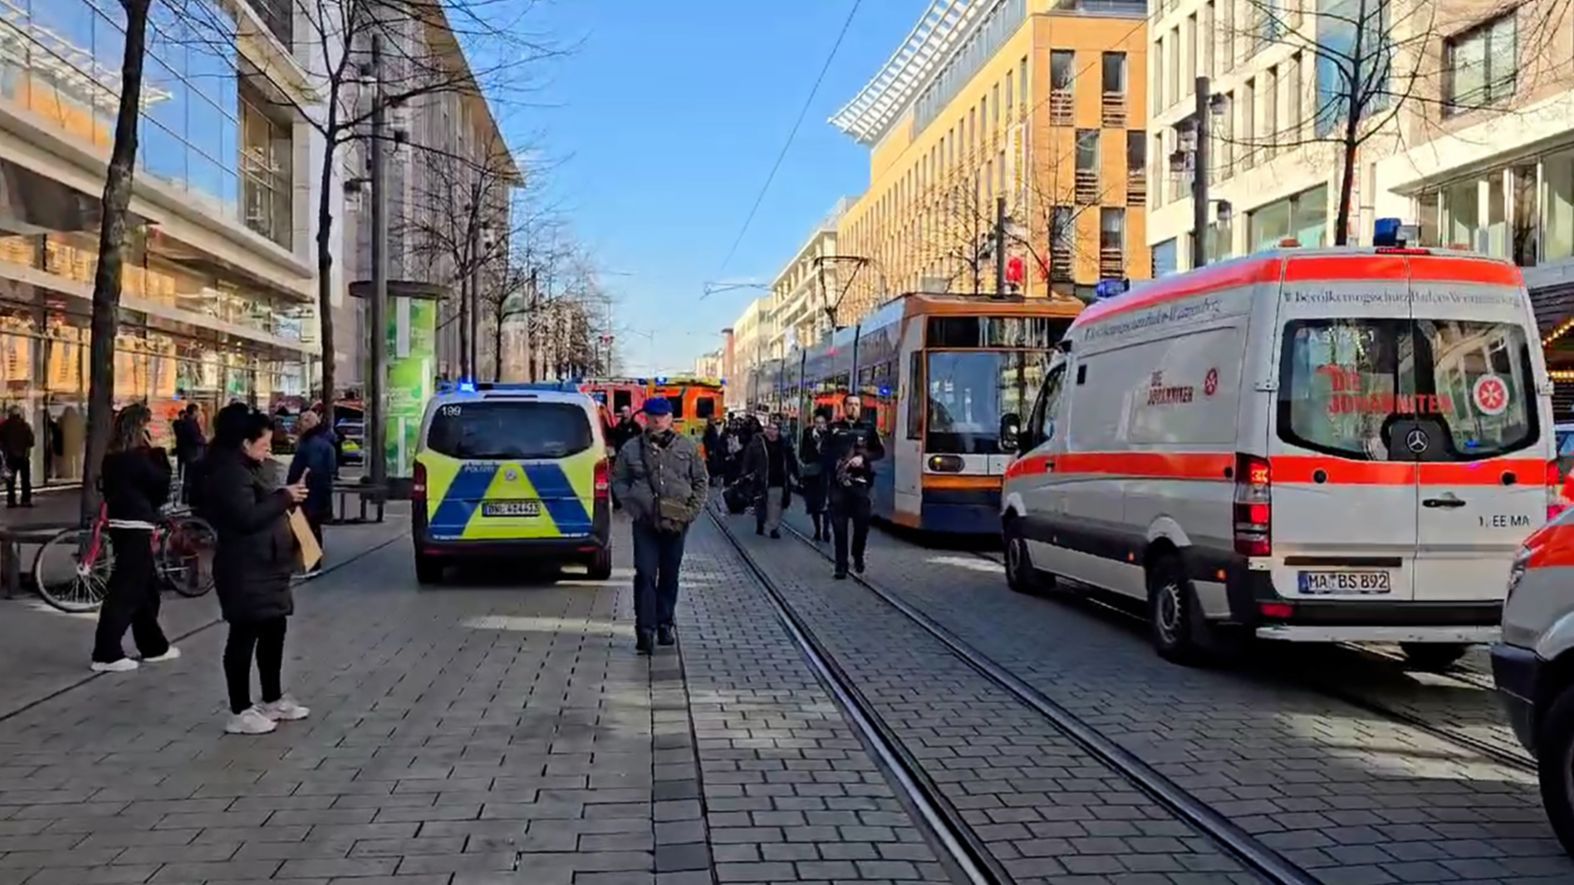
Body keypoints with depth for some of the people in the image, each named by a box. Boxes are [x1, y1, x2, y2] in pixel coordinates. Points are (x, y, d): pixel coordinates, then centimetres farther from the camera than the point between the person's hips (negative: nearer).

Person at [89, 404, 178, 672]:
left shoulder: (113, 457, 11)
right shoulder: (136, 458, -15)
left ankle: (154, 646, 23)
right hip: (134, 529, -9)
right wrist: (158, 453, -3)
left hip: (121, 525, 9)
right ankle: (106, 654, -6)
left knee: (146, 587, 16)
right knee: (124, 591, -7)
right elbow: (161, 484, -9)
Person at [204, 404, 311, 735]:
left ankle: (273, 700, 28)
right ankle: (240, 712, 2)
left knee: (273, 633, 17)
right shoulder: (229, 474, -17)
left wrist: (289, 495, 9)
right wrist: (284, 498, -20)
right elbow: (247, 518, -27)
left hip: (264, 568, 11)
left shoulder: (247, 470, 16)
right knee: (244, 637, -4)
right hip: (244, 572, -11)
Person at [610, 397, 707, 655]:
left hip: (676, 523, 2)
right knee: (645, 575, -8)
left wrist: (693, 510, 0)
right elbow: (618, 481, 8)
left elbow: (701, 481, 10)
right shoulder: (631, 448, 2)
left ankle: (665, 623, 25)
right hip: (645, 523, -2)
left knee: (670, 575, 11)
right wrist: (633, 507, -4)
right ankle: (645, 629, -6)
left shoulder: (687, 447, 5)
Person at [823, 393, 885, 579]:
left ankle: (858, 556, 24)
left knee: (862, 522, -1)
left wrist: (863, 457, -8)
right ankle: (841, 565, 4)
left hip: (860, 481, 0)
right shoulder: (834, 428, 8)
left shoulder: (868, 428, 8)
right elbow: (824, 453, 8)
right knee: (839, 526, -1)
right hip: (838, 482, 0)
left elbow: (880, 451, 8)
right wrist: (834, 467, -8)